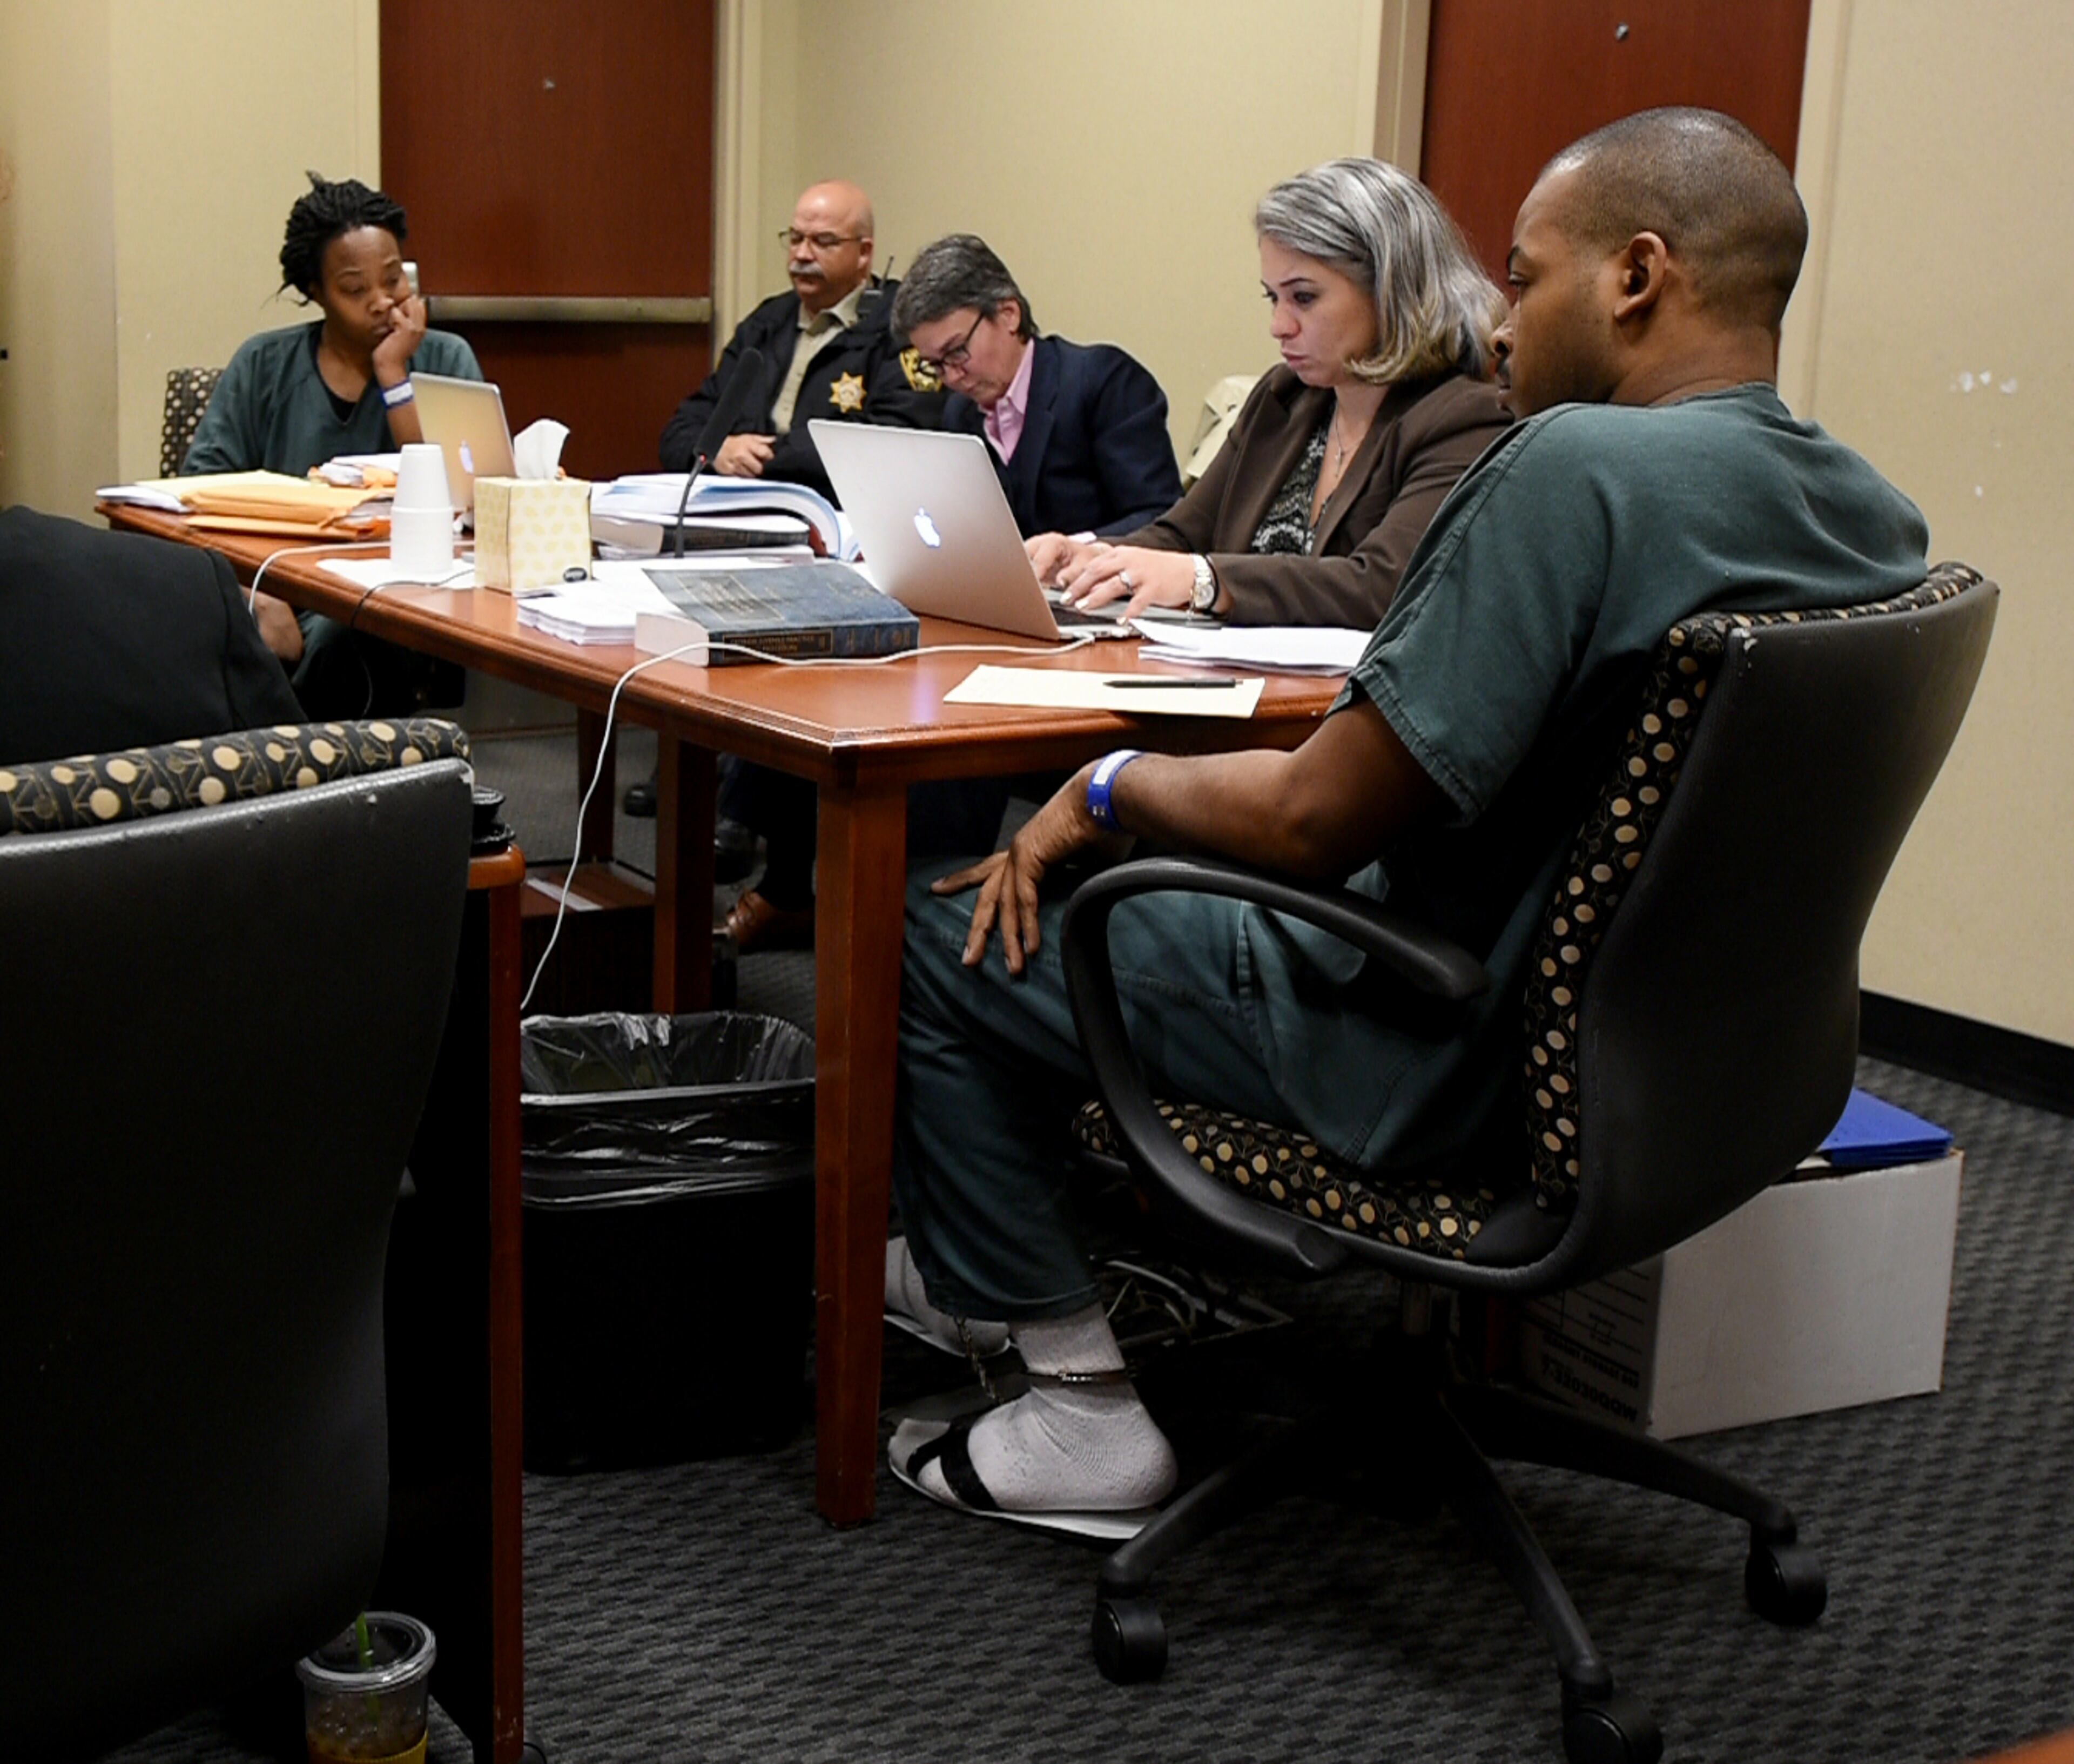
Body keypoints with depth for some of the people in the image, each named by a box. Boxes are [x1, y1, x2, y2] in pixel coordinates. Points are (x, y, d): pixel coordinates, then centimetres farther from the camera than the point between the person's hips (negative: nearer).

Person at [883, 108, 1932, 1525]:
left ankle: (1083, 1395, 12)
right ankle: (980, 1265, 37)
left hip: (1452, 1073, -9)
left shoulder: (1577, 467, -26)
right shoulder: (1875, 517, 1)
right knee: (1151, 862, 26)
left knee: (947, 923, 4)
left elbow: (1314, 822, -25)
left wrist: (1109, 789, -6)